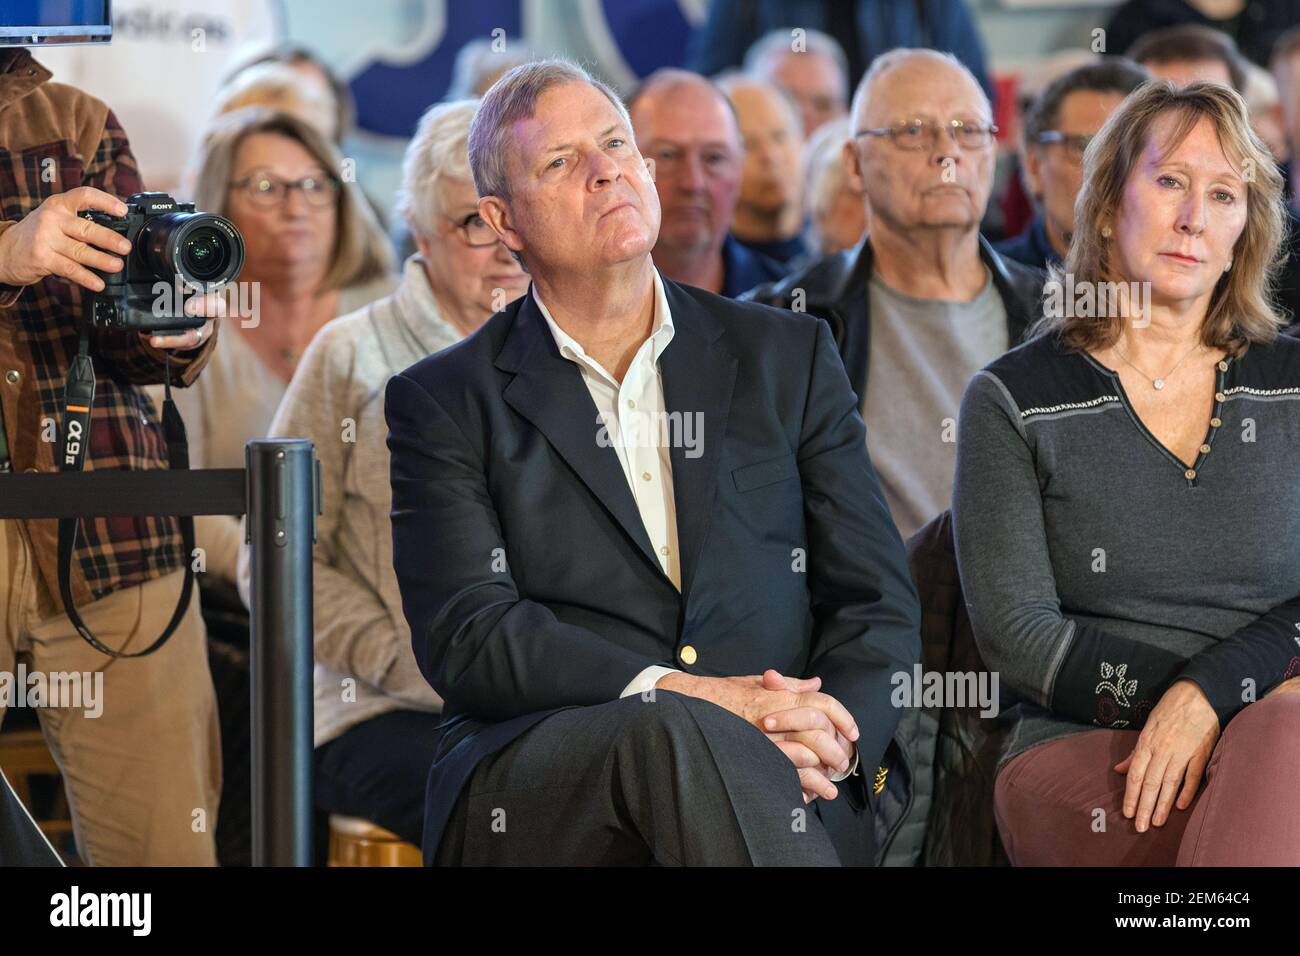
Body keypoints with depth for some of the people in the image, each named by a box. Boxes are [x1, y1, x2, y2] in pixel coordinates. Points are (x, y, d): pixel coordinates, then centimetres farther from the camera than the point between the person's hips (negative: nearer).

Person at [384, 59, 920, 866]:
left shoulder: (789, 358, 18)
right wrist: (682, 694, -17)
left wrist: (835, 735, -10)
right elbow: (466, 639, -2)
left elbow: (877, 603, 14)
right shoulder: (442, 404, 11)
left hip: (783, 797, 1)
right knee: (674, 734, -36)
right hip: (530, 793, -1)